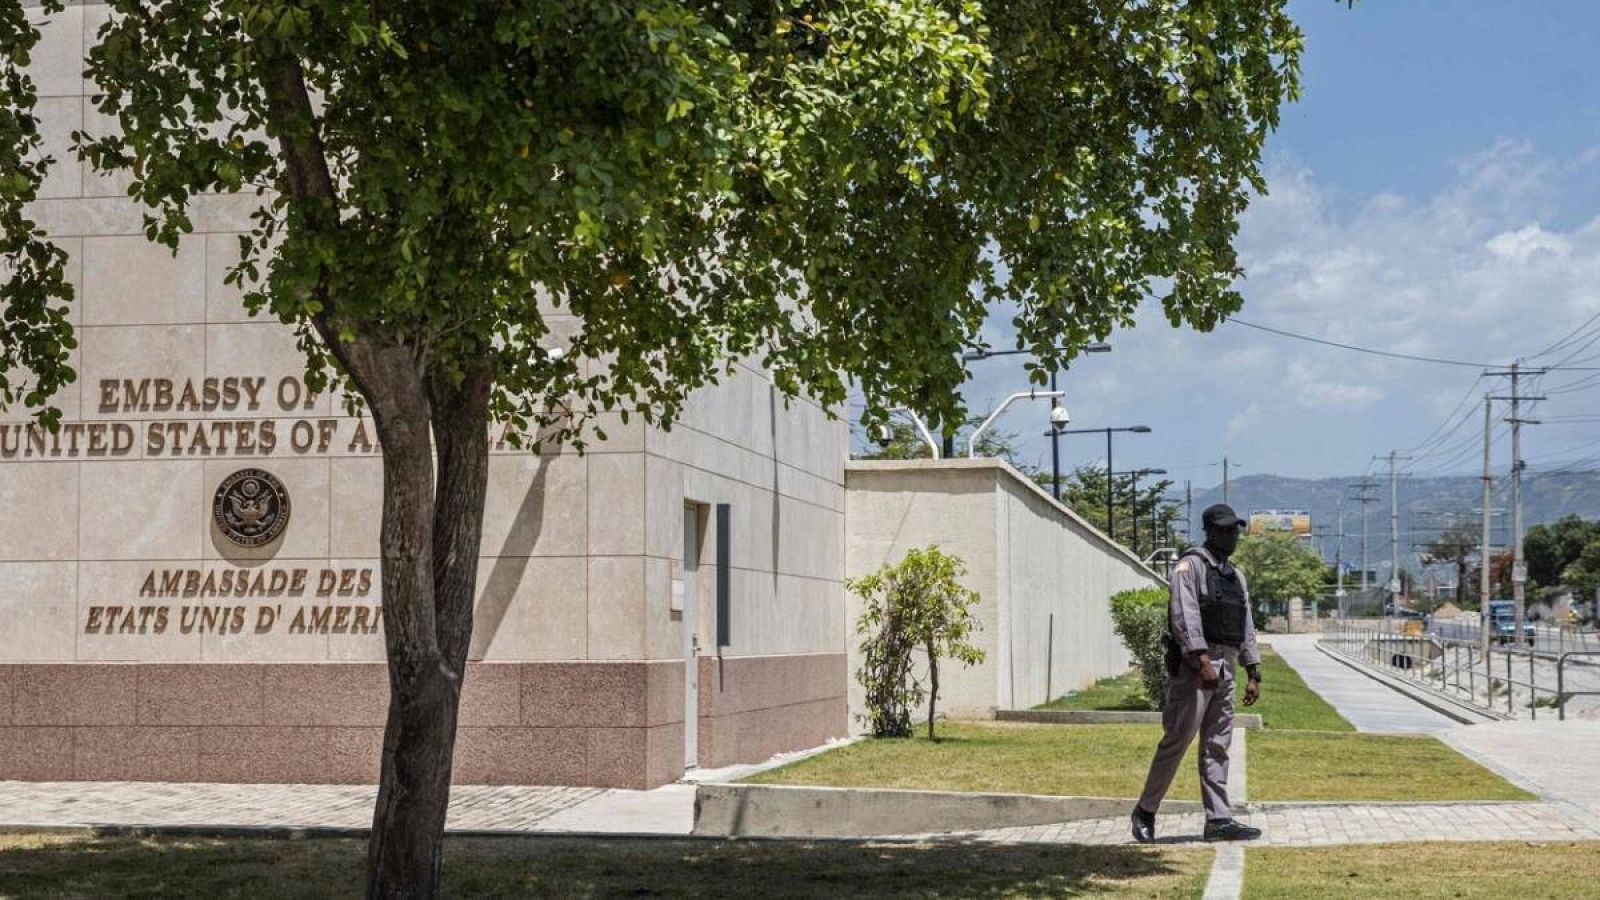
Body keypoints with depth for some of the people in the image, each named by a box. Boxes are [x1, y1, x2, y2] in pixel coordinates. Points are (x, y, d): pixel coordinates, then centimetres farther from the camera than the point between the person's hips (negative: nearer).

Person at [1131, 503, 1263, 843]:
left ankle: (1218, 819, 6)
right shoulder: (1191, 566, -6)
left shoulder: (1236, 576, 19)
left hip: (1224, 671, 8)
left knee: (1217, 746, 6)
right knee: (1178, 740, -8)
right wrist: (1202, 660, -27)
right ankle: (1145, 811, 2)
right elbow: (1185, 616, -18)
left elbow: (1246, 628, 21)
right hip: (1193, 667, -8)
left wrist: (1254, 674, 14)